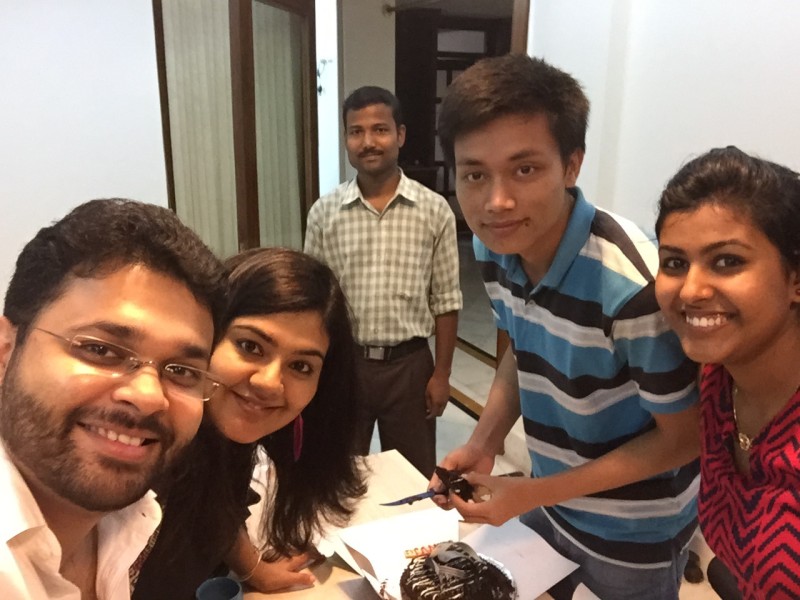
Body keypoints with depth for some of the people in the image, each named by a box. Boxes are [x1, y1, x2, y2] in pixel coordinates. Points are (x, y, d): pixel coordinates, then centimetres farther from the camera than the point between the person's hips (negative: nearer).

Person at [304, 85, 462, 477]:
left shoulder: (434, 210, -6)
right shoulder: (324, 213, -3)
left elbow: (445, 300, -2)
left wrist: (442, 373, -3)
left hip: (409, 363, -1)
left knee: (414, 477, 15)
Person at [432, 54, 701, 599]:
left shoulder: (633, 283, -35)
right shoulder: (495, 246, -14)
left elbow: (683, 436, -21)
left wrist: (533, 495, -22)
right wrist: (483, 442, -10)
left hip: (635, 532, -5)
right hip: (550, 497, 5)